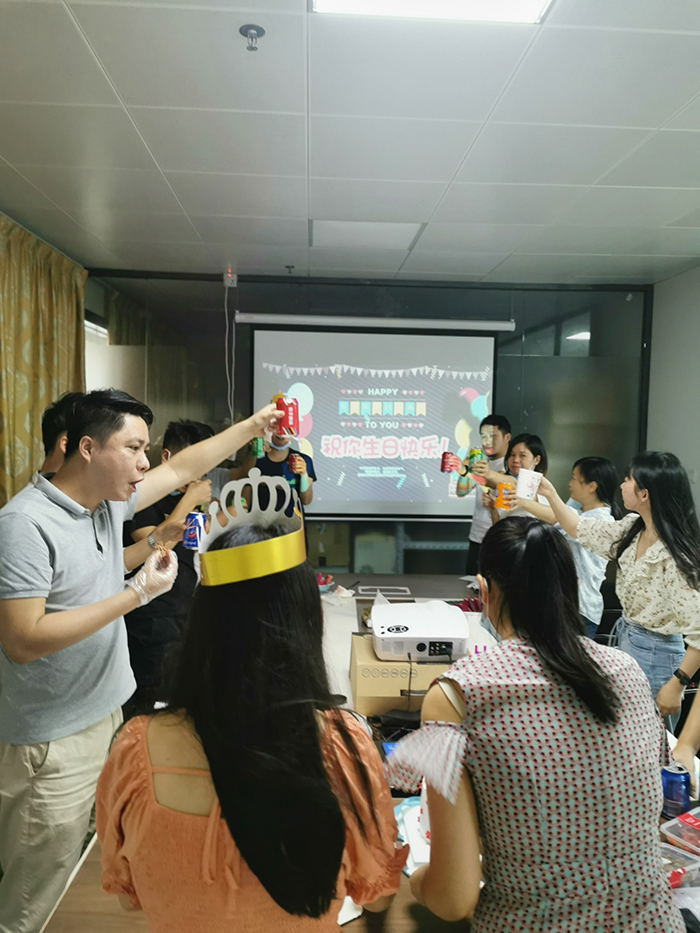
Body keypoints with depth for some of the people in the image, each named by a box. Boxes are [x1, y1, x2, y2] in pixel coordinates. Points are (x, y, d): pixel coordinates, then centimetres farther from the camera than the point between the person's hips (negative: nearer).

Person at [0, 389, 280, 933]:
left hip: (102, 715, 8)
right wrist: (136, 594, -27)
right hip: (51, 742, -8)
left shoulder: (109, 501, 1)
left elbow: (181, 469, 11)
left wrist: (254, 425, 10)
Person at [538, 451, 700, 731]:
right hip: (625, 639, 8)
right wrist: (550, 494, 7)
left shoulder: (675, 554, -27)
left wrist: (676, 685, -24)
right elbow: (581, 531, 11)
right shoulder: (633, 528, -3)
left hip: (655, 654, -8)